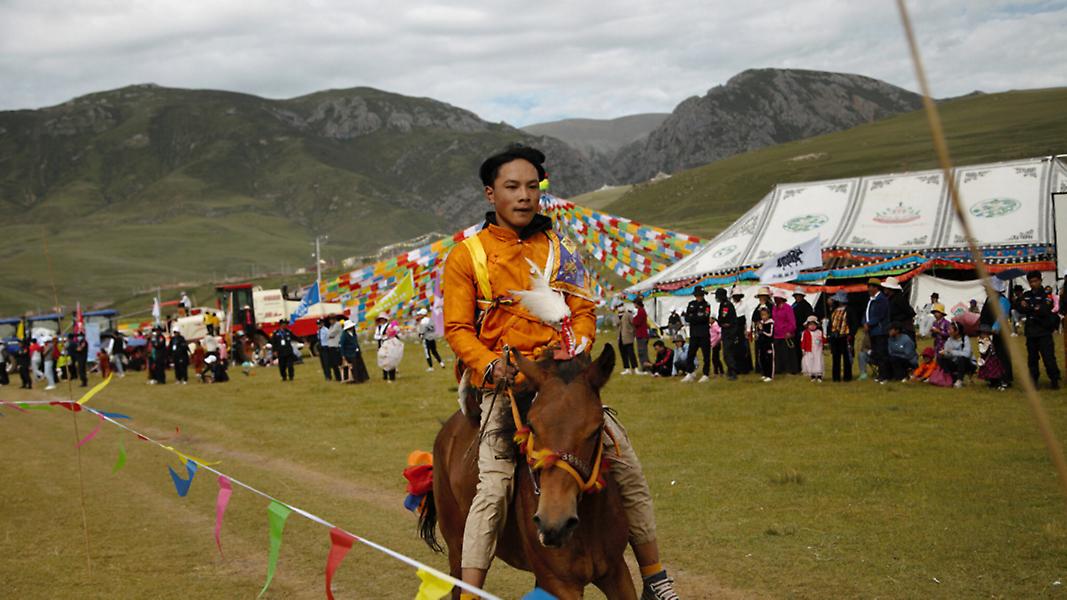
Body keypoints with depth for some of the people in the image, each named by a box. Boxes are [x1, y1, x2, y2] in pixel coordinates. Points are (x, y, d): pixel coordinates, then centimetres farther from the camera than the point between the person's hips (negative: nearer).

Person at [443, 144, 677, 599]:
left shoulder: (559, 250, 11)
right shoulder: (467, 255, 2)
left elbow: (583, 313, 8)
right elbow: (457, 328, -1)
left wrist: (575, 351, -13)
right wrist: (490, 364, -19)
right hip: (502, 385, -3)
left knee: (625, 460, -2)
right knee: (493, 487, -17)